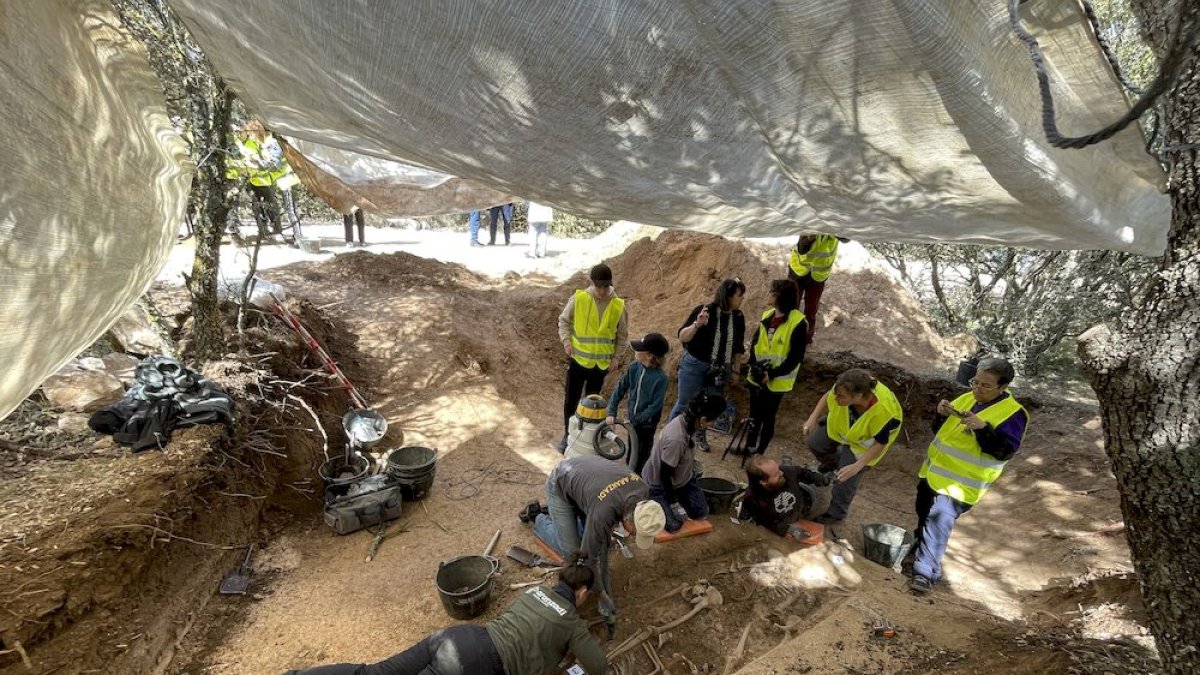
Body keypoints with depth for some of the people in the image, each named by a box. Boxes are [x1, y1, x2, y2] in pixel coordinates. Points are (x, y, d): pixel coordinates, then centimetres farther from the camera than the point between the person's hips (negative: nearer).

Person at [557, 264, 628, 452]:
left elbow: (622, 335, 5)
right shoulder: (578, 298, -12)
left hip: (601, 363, 1)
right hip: (577, 359, -1)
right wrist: (566, 341, -10)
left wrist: (614, 357, 3)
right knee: (571, 400, 8)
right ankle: (567, 435, 27)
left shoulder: (618, 305, -8)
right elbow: (563, 320, 3)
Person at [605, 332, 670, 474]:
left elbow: (656, 406, -22)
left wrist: (637, 419, -20)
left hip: (647, 422, -5)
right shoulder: (634, 367, -11)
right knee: (630, 451, 22)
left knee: (641, 455, 12)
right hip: (632, 419, 5)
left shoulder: (660, 378, -26)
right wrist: (612, 412, -8)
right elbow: (620, 389, -4)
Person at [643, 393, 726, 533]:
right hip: (658, 484, -8)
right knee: (673, 525, -8)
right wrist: (672, 498, -13)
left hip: (680, 476, 8)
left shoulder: (684, 421, -16)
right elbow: (665, 474, -27)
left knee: (700, 513, 11)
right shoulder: (676, 439, -40)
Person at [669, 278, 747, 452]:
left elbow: (738, 348, 11)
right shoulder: (704, 310, -14)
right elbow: (682, 337, -16)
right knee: (684, 403, 4)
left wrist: (735, 371, 13)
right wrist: (696, 325, -33)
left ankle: (700, 436, 35)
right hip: (694, 365, -4)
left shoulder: (738, 317, 0)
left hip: (719, 370, 4)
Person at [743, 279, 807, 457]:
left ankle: (759, 452, 27)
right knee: (754, 415, 19)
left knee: (768, 418, 11)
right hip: (757, 377, 5)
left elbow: (796, 357, -16)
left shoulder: (797, 322, -17)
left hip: (776, 381, -5)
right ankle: (749, 447, 37)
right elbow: (754, 343, 5)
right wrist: (754, 365, -12)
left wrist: (771, 374, -21)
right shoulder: (767, 315, 2)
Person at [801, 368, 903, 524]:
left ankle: (836, 513, 26)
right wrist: (813, 418, -21)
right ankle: (833, 465, 48)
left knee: (846, 477, -2)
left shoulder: (883, 413, -45)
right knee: (816, 443, 14)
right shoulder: (844, 389, -37)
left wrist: (857, 466, -31)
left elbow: (880, 443, -27)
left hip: (863, 442, -4)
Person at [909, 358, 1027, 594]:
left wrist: (983, 429, -32)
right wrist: (941, 415, -7)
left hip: (959, 483, -7)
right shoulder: (966, 399, 8)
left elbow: (1006, 451, -18)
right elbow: (940, 431, 14)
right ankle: (920, 550, 44)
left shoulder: (1013, 413, -11)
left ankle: (925, 572, -5)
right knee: (924, 516, 21)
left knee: (938, 523, -13)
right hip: (933, 472, 7)